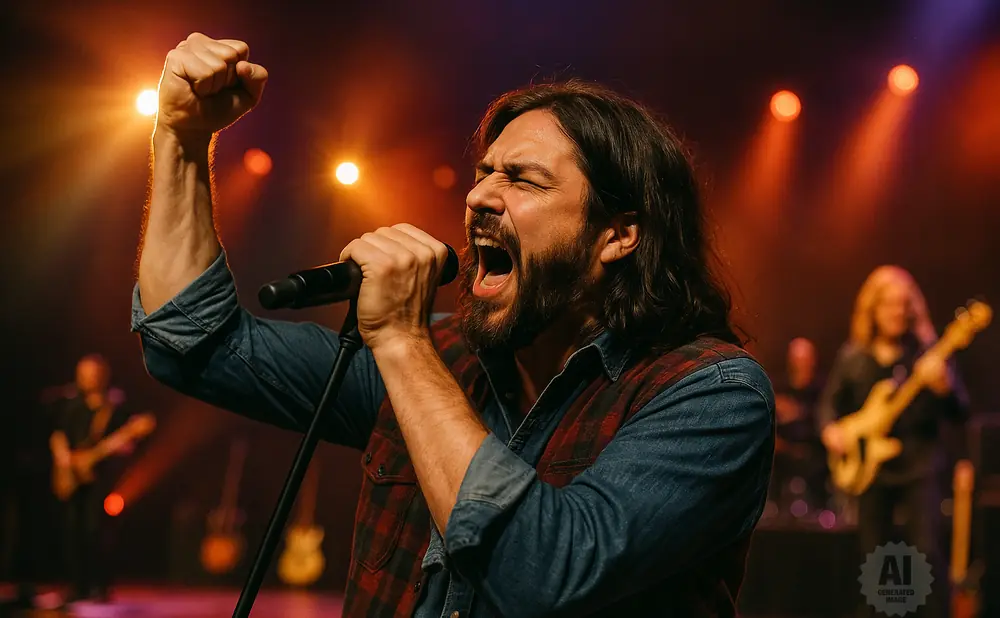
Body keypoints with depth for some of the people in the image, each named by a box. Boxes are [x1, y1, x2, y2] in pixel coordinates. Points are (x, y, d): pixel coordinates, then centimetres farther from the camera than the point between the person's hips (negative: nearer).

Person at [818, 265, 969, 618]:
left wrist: (942, 387, -28)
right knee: (875, 558, 8)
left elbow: (961, 414, -7)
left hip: (919, 466, -3)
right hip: (870, 468, 3)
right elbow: (830, 402, 17)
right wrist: (831, 429, -4)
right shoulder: (853, 357, 4)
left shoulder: (927, 351, -5)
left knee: (926, 549, -16)